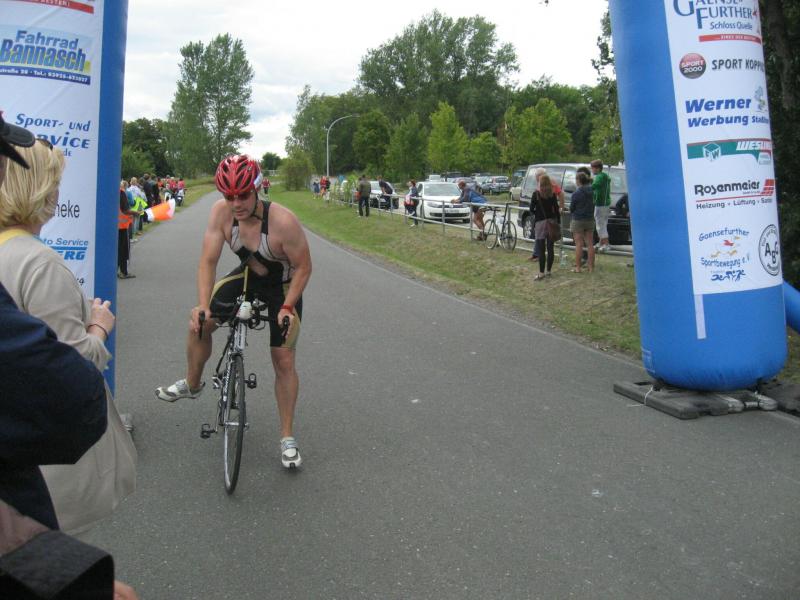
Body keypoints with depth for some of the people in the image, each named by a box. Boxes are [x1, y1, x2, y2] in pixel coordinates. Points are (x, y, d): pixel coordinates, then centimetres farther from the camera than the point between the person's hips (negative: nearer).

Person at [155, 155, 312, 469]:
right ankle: (192, 384, 26)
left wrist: (287, 307, -30)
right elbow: (208, 261, -20)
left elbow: (303, 267, -22)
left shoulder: (283, 221, -34)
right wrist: (203, 305, -31)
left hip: (283, 286, -4)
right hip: (247, 276, 4)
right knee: (198, 325, -5)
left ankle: (287, 437, 12)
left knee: (284, 362, -3)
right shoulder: (221, 211, -23)